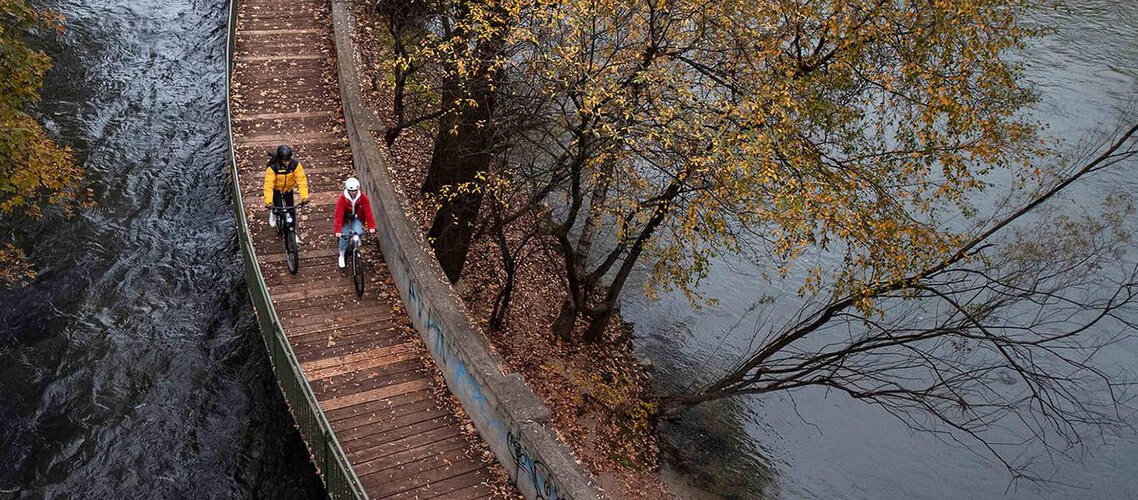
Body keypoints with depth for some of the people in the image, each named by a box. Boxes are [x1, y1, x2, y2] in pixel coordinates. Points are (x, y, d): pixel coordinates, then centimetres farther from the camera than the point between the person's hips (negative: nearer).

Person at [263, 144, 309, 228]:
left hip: (289, 189, 2)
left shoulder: (295, 164, -27)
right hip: (277, 189, -2)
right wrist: (268, 201, -45)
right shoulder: (272, 167, -32)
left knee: (291, 211, 0)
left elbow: (302, 180, -30)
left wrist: (304, 197, -40)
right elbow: (268, 185, -35)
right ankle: (272, 212, 22)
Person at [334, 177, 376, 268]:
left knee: (358, 233, -21)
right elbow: (338, 215, -28)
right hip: (346, 219, -1)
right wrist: (338, 231, -35)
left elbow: (368, 212, -21)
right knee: (344, 237, -10)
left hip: (357, 218, 1)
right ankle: (342, 256, 13)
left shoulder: (363, 197, -22)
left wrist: (371, 227, -28)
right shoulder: (342, 198, -26)